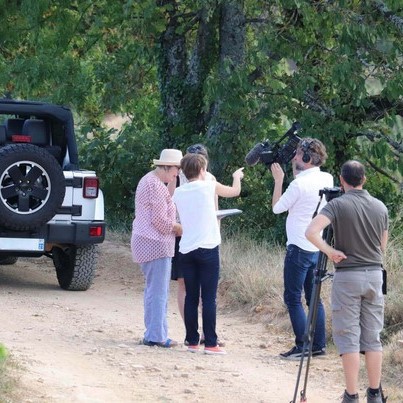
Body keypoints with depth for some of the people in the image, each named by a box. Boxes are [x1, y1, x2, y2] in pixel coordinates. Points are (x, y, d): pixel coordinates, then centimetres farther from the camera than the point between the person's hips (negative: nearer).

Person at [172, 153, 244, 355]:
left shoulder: (178, 193, 6)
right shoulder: (209, 187, -5)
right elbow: (235, 191, 11)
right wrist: (237, 176, 30)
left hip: (186, 250, 4)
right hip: (207, 248, -4)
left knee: (191, 297, 9)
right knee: (209, 298, -3)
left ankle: (192, 341, 10)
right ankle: (210, 343, -5)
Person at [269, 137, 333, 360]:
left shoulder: (299, 184, -17)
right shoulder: (327, 180, 5)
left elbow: (277, 207, -4)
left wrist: (278, 180, 5)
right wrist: (295, 171, 16)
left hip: (299, 248, -8)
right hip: (318, 247, 8)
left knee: (293, 298, -2)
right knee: (314, 297, 14)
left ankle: (302, 347, -5)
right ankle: (319, 344, 14)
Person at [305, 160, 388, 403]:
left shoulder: (338, 205, -9)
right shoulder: (381, 208, 5)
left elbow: (312, 232, -23)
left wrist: (331, 252, -12)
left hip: (347, 276, -4)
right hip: (374, 274, 4)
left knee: (348, 337, 0)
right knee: (372, 337, 10)